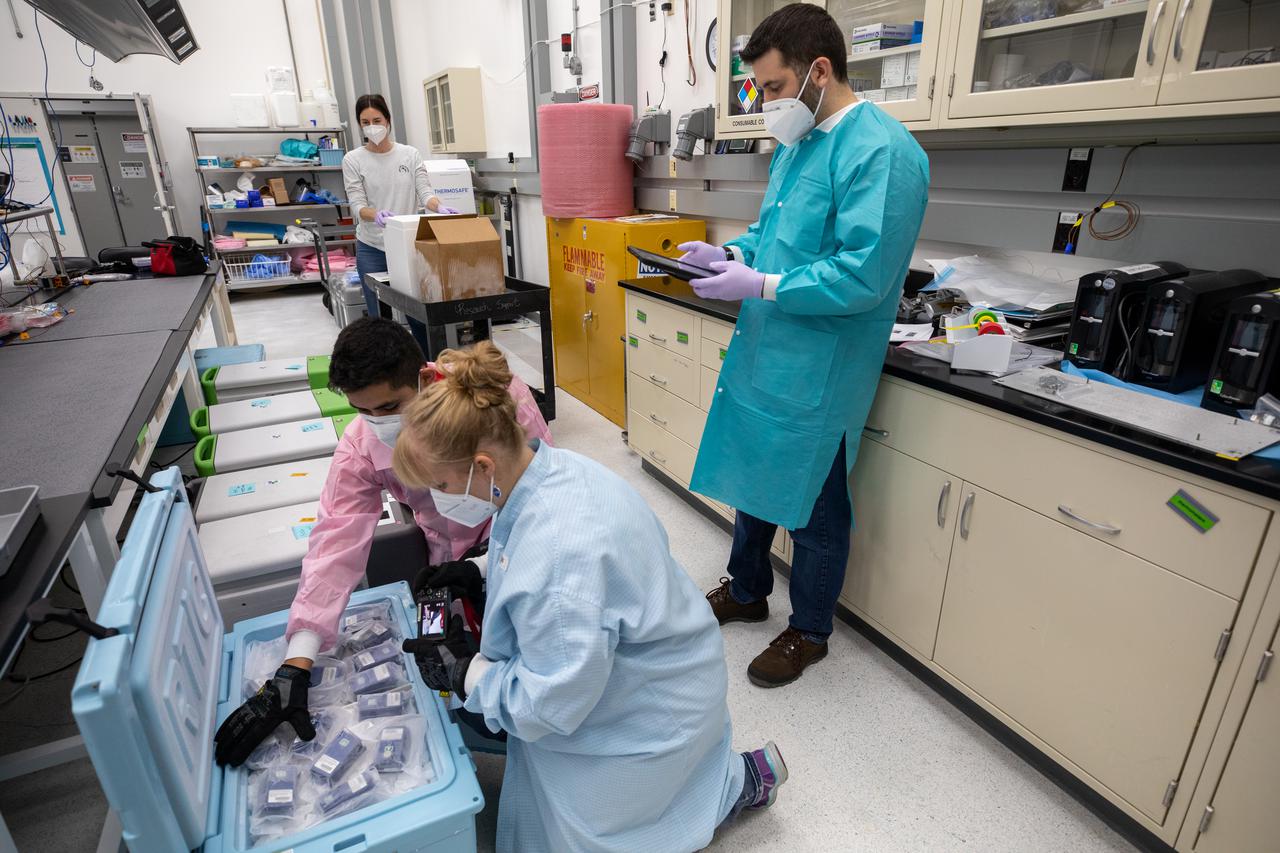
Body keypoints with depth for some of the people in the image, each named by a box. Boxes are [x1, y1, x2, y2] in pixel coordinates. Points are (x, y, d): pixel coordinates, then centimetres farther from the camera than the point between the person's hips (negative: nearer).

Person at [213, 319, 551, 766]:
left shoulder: (500, 394, -27)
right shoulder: (361, 447, -19)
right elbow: (335, 545, -23)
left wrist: (484, 567, -28)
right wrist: (294, 669, -29)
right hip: (456, 559, 3)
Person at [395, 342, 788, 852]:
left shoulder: (560, 548, -40)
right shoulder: (549, 467, -12)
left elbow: (550, 704, -28)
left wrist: (462, 675, -16)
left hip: (652, 709, -8)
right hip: (618, 672, 8)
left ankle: (741, 779, 19)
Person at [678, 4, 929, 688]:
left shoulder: (879, 150, -18)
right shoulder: (795, 145, 10)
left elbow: (864, 275, -25)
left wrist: (761, 285, -21)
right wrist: (733, 253, 2)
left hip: (816, 372, -9)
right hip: (762, 354, 9)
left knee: (812, 509, 8)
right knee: (754, 480, 21)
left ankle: (809, 633, 32)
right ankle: (746, 591, 45)